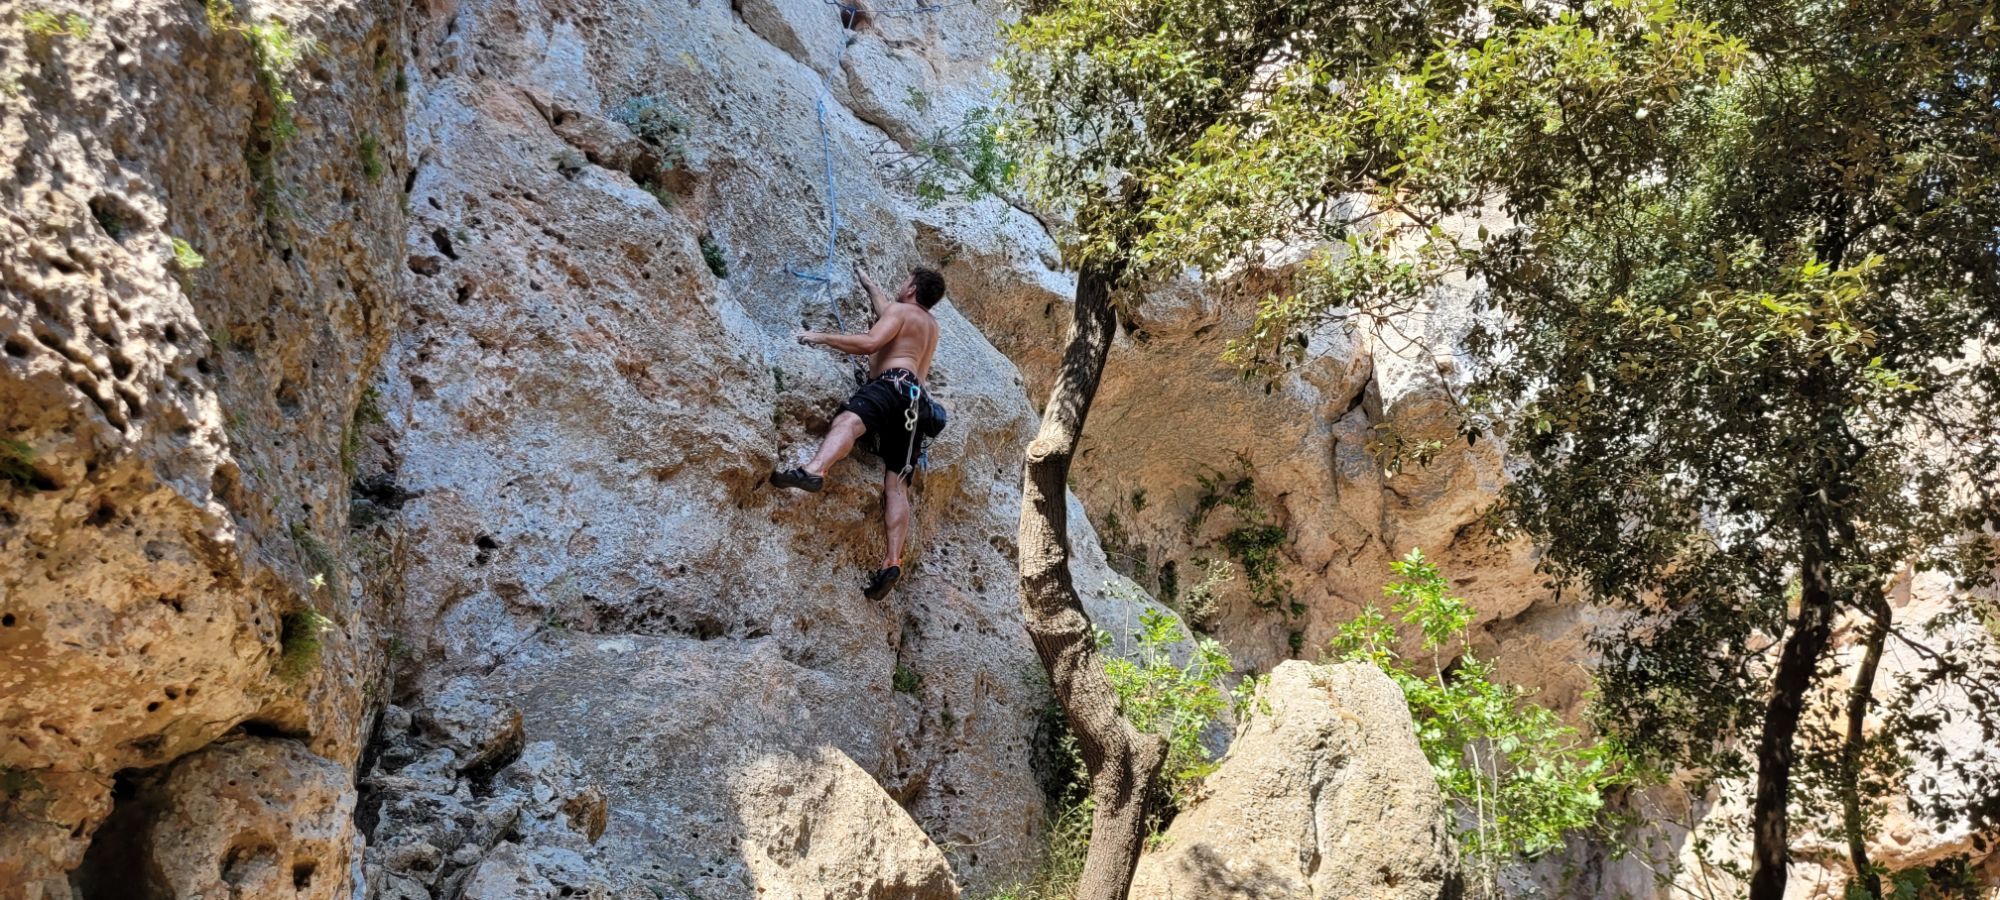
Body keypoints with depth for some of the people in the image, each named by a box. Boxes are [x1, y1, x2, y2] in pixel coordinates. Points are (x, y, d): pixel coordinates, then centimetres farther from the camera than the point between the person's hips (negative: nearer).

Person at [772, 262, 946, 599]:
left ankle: (814, 470, -68)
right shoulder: (931, 325, 37)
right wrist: (867, 283, 68)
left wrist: (823, 338, -1)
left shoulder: (900, 310, 11)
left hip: (893, 384, -9)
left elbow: (870, 343, -7)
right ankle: (893, 561, -18)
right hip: (915, 406, 9)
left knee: (848, 420, -37)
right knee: (896, 484, -4)